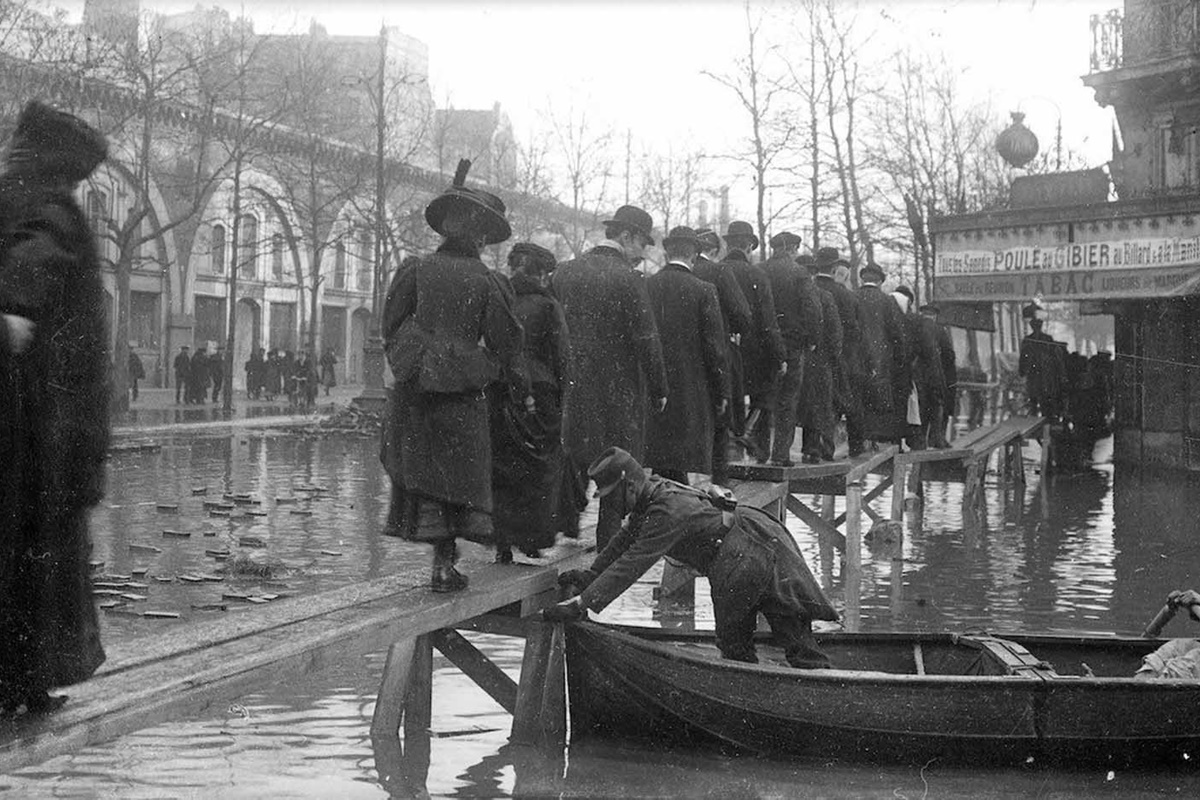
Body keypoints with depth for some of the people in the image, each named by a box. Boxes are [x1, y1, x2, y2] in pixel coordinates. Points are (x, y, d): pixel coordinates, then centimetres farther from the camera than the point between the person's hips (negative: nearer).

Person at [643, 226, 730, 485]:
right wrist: (722, 393, 2)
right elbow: (715, 346, -7)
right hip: (691, 391, -3)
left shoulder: (645, 286, 1)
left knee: (658, 460, 10)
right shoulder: (703, 291, -8)